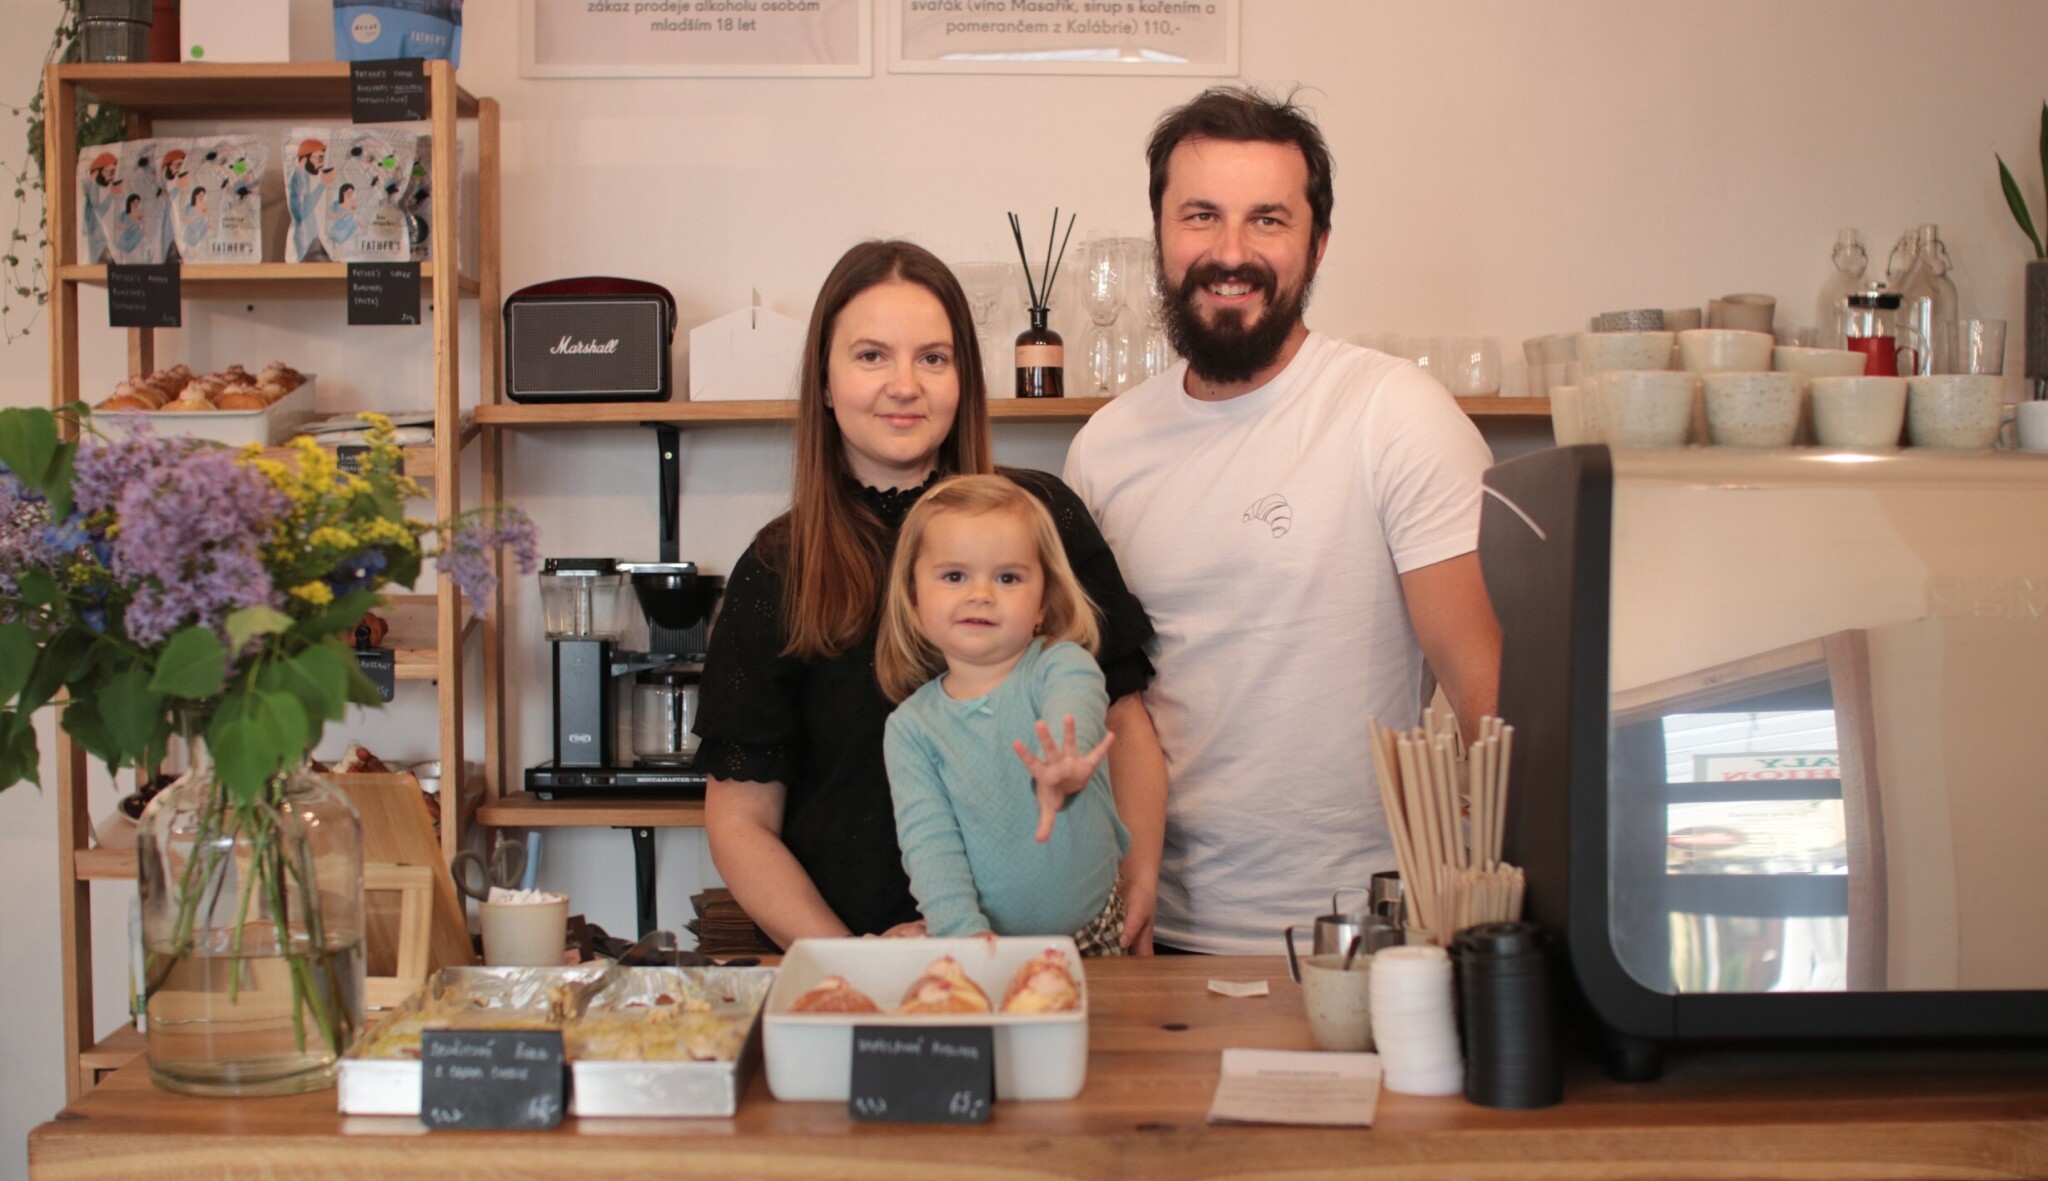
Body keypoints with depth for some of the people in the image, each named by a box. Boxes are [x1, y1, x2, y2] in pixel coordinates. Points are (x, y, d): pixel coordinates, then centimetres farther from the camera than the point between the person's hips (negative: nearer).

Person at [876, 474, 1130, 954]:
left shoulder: (1063, 667, -1)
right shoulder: (911, 727, 3)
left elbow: (1073, 713, -24)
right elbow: (928, 842, -4)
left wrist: (1062, 763, -48)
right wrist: (965, 932, -21)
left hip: (1090, 933, -1)